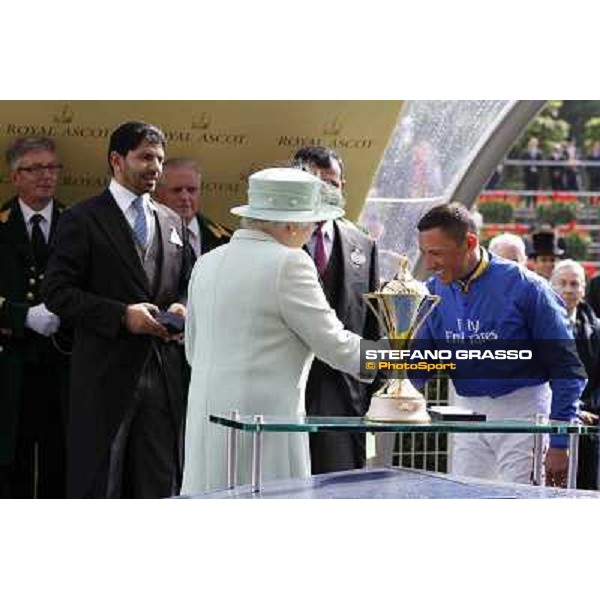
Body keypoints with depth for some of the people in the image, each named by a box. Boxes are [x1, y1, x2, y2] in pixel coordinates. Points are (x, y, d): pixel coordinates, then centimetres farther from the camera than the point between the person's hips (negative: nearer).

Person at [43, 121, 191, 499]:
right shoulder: (83, 220, -2)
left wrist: (181, 308, 0)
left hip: (164, 373, 5)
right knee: (98, 484, -2)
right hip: (106, 372, -5)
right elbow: (58, 293, -8)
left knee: (161, 483, 4)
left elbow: (186, 284, 24)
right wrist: (122, 315, -17)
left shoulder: (172, 222, 16)